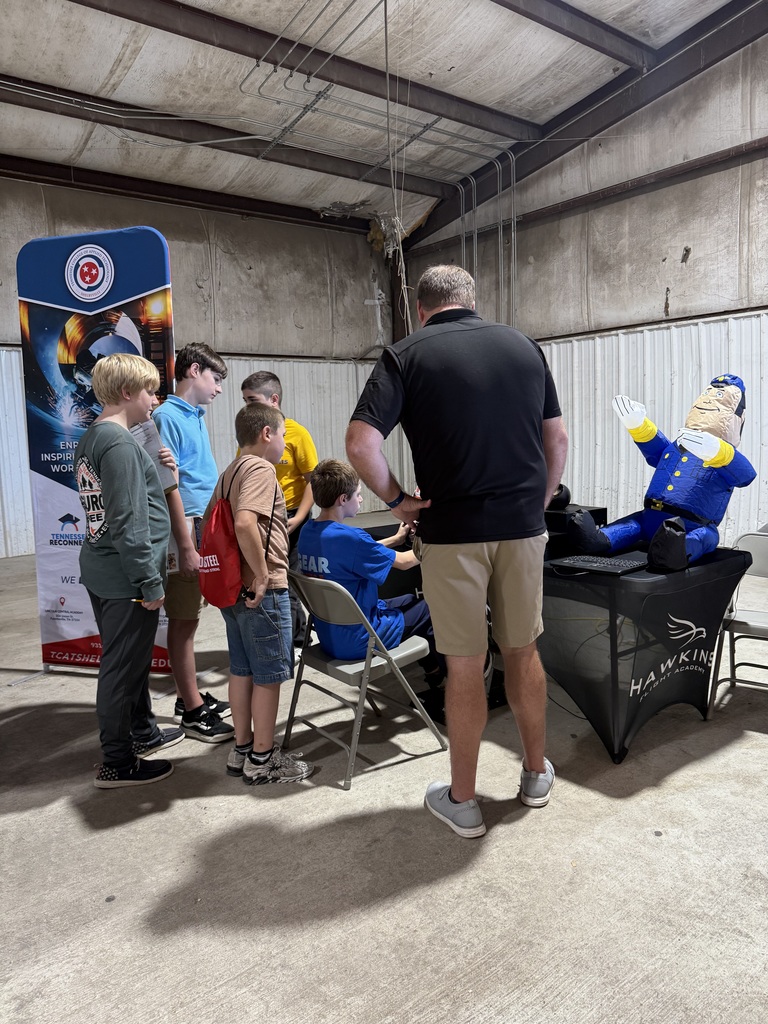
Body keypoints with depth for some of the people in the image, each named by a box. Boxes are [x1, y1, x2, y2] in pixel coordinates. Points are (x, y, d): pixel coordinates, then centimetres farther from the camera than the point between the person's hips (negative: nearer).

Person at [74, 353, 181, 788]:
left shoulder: (91, 439, 11)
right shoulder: (121, 444, -20)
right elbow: (128, 523, -23)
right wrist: (149, 583, -19)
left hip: (101, 572, 10)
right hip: (126, 577, -10)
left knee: (132, 658, 22)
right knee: (124, 666, 2)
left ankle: (143, 732, 39)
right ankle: (118, 764, 17)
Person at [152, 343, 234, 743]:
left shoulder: (196, 417, 15)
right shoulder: (168, 417, -12)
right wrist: (186, 546, -19)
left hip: (208, 526, 9)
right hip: (187, 528, -9)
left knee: (190, 617, 14)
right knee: (183, 620, 0)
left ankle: (190, 698, 25)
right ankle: (193, 712, 8)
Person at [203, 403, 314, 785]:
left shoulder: (229, 472, 14)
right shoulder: (260, 468, -16)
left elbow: (208, 521, 20)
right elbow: (245, 523, -31)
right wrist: (263, 574, -24)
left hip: (233, 588, 9)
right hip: (261, 591, -9)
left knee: (242, 670, 17)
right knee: (269, 675, 3)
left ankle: (242, 749, 29)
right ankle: (262, 759, 15)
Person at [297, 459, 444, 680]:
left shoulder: (307, 531, -2)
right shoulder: (349, 537, -27)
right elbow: (404, 562, -14)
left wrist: (395, 539, 20)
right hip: (356, 642, -9)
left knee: (411, 600, 23)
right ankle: (437, 675, 29)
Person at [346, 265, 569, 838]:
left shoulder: (407, 355, -3)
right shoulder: (524, 346, 9)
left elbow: (361, 443, -15)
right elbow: (558, 439, 11)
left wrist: (397, 500, -2)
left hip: (453, 531, -3)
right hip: (523, 526, 4)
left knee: (465, 665, 6)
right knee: (523, 651, 18)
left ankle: (462, 801, 22)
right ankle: (536, 774, 35)